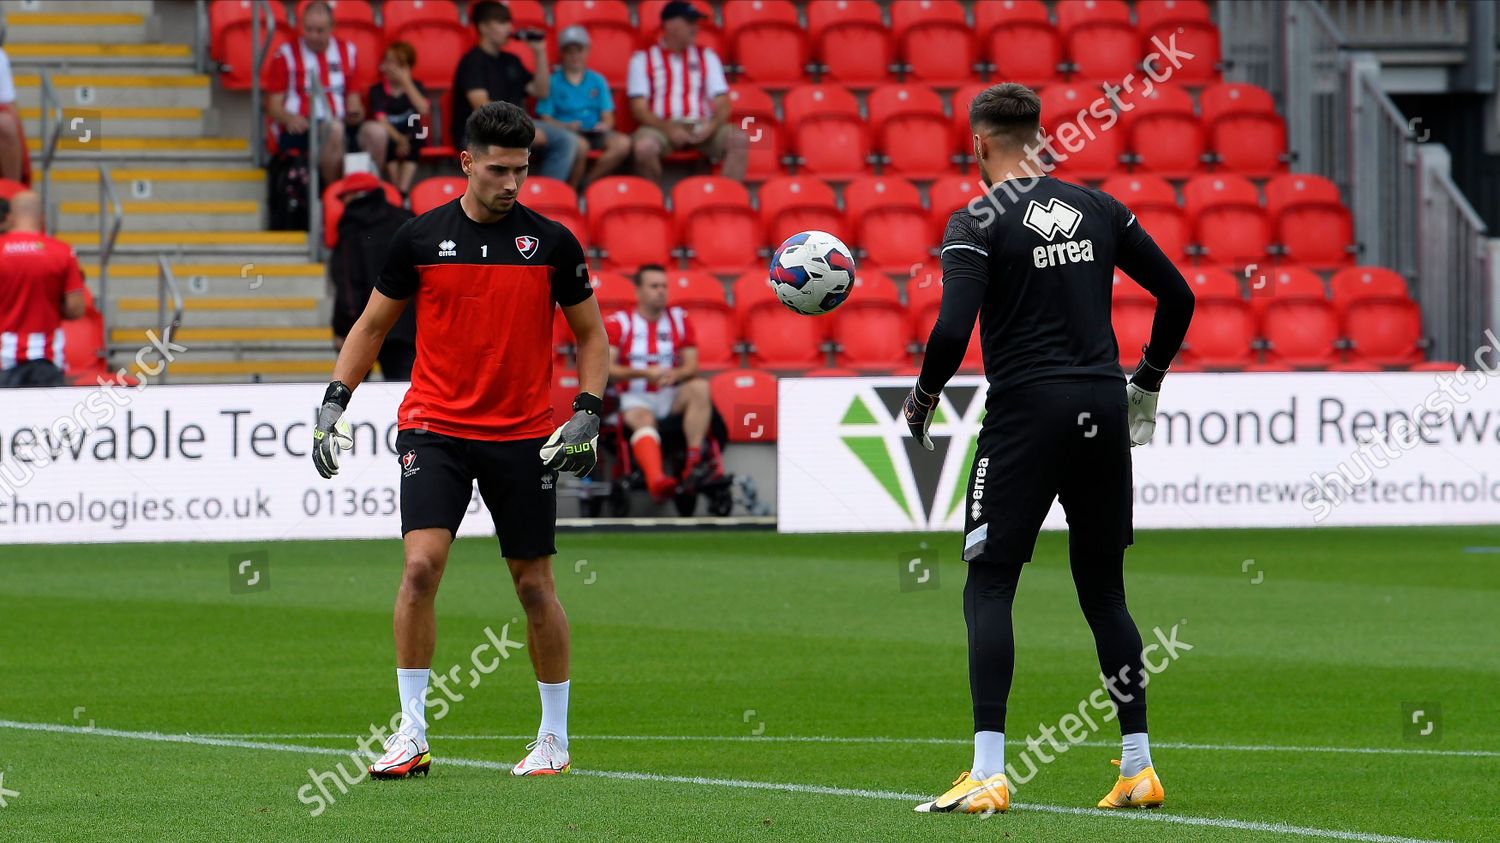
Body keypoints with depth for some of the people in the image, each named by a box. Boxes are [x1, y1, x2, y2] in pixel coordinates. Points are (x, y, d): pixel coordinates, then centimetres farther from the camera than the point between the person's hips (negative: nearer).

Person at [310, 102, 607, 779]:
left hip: (524, 438, 0)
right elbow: (373, 324, 11)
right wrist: (334, 402, 1)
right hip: (434, 428, 0)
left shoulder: (551, 242, 0)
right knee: (422, 565, -16)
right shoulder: (419, 238, 0)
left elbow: (590, 333, 9)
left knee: (534, 585, 6)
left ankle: (554, 737, 21)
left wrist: (588, 413, -5)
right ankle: (412, 734, -10)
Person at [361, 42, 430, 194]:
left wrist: (406, 83, -13)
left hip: (410, 141, 1)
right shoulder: (377, 90, 0)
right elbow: (381, 120, -14)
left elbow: (424, 110, -16)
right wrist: (399, 140, -27)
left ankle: (403, 188, -39)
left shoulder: (416, 87, 5)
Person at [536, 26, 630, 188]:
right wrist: (566, 126, -19)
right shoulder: (553, 82, 7)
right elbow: (545, 119, -1)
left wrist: (605, 124, -10)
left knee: (622, 143, -26)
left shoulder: (597, 80, 19)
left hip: (594, 133, 4)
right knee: (580, 144, -39)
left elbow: (608, 117, 13)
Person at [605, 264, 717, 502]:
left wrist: (674, 375, -19)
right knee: (643, 420, -36)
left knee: (700, 387, -26)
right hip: (635, 398, -3)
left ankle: (694, 463, -38)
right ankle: (655, 479, -65)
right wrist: (644, 373, -22)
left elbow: (691, 366, 5)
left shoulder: (679, 319, 10)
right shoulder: (618, 323, 0)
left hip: (670, 396, 3)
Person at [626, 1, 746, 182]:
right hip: (661, 126, -3)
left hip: (701, 127, 3)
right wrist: (668, 129, -18)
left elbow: (722, 103, 9)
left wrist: (712, 124, -14)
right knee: (644, 146, -37)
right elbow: (639, 108, -1)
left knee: (739, 139, -27)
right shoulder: (643, 59, 8)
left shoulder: (706, 57, 17)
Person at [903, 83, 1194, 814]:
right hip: (1103, 408, 5)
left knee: (989, 586, 0)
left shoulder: (979, 223, -6)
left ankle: (987, 774, -11)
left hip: (1026, 409, -5)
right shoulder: (1097, 209, 10)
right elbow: (1177, 296, 13)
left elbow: (952, 331, -17)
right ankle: (1137, 768, 12)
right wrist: (1147, 383, 25)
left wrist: (921, 402, 0)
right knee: (1103, 589, 13)